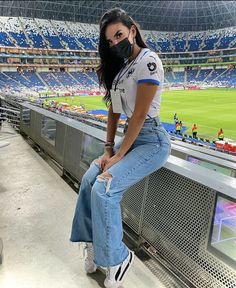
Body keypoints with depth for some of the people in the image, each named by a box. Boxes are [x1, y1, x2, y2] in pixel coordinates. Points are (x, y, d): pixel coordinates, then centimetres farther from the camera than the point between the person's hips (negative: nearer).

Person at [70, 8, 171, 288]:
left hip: (151, 141, -8)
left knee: (103, 189, -20)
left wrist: (118, 156, -15)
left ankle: (118, 258, 2)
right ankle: (92, 241, 17)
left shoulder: (148, 61, -14)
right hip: (130, 136, 9)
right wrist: (108, 148, 5)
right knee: (89, 179, -1)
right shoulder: (121, 66, 14)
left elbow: (139, 115, -19)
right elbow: (114, 109, 12)